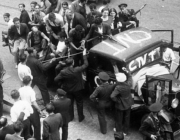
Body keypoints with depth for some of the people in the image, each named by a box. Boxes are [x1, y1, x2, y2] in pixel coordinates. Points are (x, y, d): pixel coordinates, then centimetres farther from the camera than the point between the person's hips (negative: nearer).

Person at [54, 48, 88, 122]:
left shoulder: (63, 72, -27)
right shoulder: (77, 70, -31)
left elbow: (56, 79, -19)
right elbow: (86, 64, -19)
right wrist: (84, 55, -9)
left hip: (68, 90, 1)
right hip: (77, 89, -1)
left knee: (70, 103, 22)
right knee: (79, 103, 20)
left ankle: (70, 117, 37)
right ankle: (80, 117, 33)